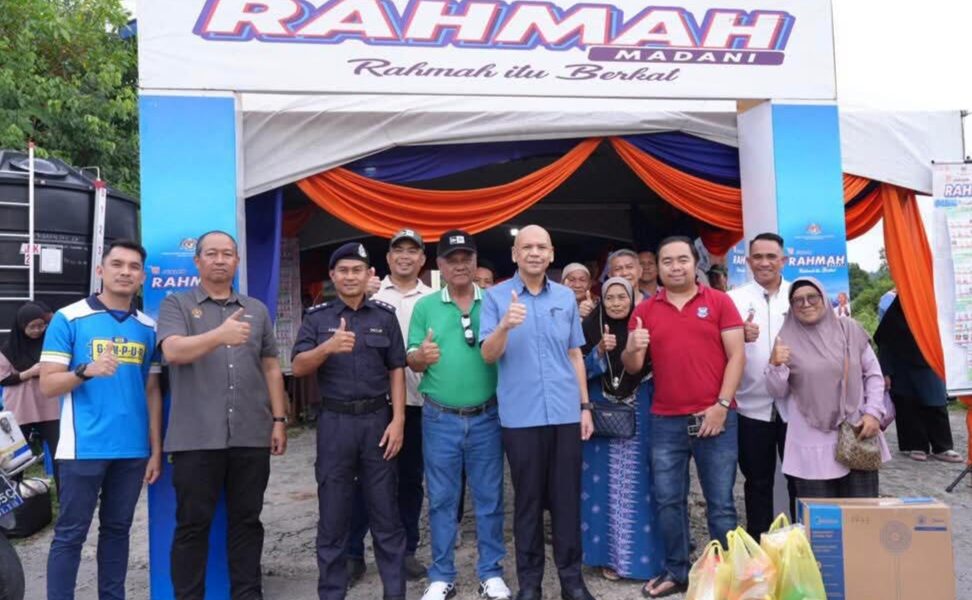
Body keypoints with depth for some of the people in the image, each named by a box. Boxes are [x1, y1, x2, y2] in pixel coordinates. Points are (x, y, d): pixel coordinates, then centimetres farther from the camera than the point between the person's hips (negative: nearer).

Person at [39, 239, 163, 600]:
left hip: (133, 450, 4)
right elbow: (48, 385, -5)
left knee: (117, 530, 14)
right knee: (70, 534, 4)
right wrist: (86, 371, -24)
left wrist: (156, 450, 6)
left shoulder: (148, 328, 8)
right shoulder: (68, 318, -3)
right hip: (83, 448, -4)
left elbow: (153, 392, 10)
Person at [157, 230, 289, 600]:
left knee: (247, 521, 11)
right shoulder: (176, 305, 4)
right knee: (192, 524, 7)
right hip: (196, 438, -3)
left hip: (251, 437, 3)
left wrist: (279, 419, 8)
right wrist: (220, 335, -31)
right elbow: (173, 351, -15)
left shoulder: (257, 309, 14)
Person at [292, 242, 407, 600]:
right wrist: (327, 347, -25)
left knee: (386, 512, 7)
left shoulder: (385, 316, 5)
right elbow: (298, 368, -5)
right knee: (333, 514, 8)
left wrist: (397, 419, -5)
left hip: (377, 419, 0)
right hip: (335, 422, 0)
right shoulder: (317, 317, 4)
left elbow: (396, 370, 4)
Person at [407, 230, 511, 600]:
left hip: (486, 416, 0)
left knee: (489, 497, 10)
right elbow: (411, 361, 4)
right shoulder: (425, 306, 3)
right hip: (439, 418, 0)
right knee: (441, 499, 10)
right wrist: (422, 355, -19)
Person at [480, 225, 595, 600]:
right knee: (528, 500, 8)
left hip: (566, 413, 3)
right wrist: (505, 325, -27)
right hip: (521, 416, -2)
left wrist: (585, 406, 10)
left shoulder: (566, 297, 9)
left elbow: (575, 355, 13)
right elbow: (488, 355, -8)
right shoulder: (495, 297, -1)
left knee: (567, 498, 9)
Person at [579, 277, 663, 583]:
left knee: (638, 484, 4)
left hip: (639, 416, 1)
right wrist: (600, 351, -19)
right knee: (605, 485, 4)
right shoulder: (591, 328, 0)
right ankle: (609, 554, 15)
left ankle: (641, 553, 18)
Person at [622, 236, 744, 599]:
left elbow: (736, 355, -1)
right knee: (668, 501, 8)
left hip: (714, 418, -2)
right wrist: (632, 349, -16)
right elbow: (633, 368, 7)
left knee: (720, 503, 4)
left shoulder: (719, 301, 2)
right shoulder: (645, 310, 8)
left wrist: (721, 405, -9)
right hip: (665, 421, 2)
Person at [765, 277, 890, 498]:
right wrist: (775, 365, -15)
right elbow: (778, 393, 3)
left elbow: (874, 374, 11)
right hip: (812, 444, -2)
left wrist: (874, 412, 0)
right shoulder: (787, 339, -1)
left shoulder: (849, 328, 3)